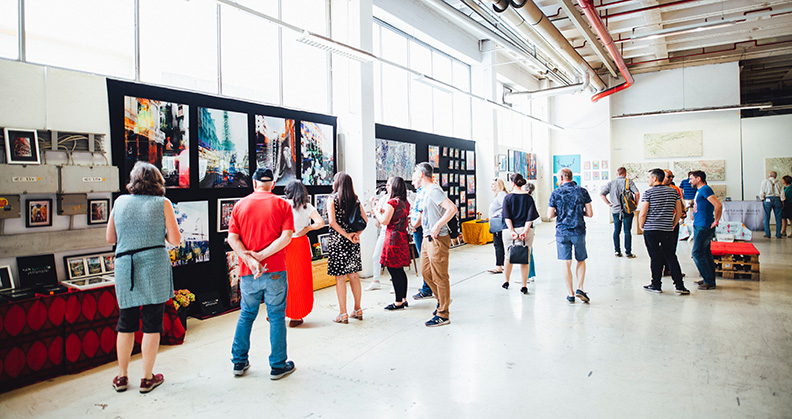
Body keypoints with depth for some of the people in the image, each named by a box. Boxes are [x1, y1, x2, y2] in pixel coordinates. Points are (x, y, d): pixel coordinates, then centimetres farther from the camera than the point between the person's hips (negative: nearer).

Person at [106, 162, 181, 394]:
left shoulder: (120, 201, 6)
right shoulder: (162, 203, -3)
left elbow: (110, 238, 14)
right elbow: (175, 239, -4)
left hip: (125, 269, 3)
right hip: (155, 268, -3)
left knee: (125, 324, 15)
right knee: (152, 325, 6)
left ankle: (122, 377, 26)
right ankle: (148, 378, 15)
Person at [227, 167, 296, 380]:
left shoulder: (240, 205, 5)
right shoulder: (282, 205, -2)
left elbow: (232, 238, -4)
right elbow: (286, 237, -13)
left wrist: (249, 260, -13)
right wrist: (260, 256, -13)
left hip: (248, 272, 3)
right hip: (275, 270, -3)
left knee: (246, 315, 19)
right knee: (276, 317, 7)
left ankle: (239, 362, 27)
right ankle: (278, 366, 15)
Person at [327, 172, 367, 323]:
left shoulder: (333, 198, -7)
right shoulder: (355, 199, 7)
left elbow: (332, 221, -16)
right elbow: (365, 219, 3)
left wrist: (346, 235, -11)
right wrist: (356, 234, -2)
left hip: (338, 241, -5)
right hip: (353, 242, 5)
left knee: (340, 277, 1)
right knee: (353, 275, 14)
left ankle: (343, 314, 6)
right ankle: (358, 310, 22)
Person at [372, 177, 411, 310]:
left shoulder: (391, 202, -15)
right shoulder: (405, 202, 12)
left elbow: (384, 221, -17)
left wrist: (377, 212, 0)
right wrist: (383, 211, 17)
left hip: (393, 238, -9)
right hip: (403, 237, 9)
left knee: (394, 270, -3)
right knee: (400, 270, 15)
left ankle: (399, 302, 2)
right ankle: (404, 299, 22)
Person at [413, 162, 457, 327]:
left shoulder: (434, 190, -16)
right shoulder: (426, 191, 15)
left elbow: (452, 208, -27)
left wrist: (437, 226, -25)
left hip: (437, 239, -10)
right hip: (427, 239, 10)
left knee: (439, 276, -3)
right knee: (426, 272, 18)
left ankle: (443, 315, 5)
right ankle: (442, 300, 35)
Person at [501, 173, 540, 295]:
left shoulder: (508, 198, -2)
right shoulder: (529, 197, 3)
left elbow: (507, 217, -10)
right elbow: (531, 217, -6)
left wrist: (512, 231, -14)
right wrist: (525, 231, -11)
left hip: (510, 230, -1)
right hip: (526, 230, 1)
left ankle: (506, 282, 30)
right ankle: (524, 286, 6)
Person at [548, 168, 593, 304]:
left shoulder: (555, 193, -3)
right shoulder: (582, 191, 1)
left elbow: (550, 215, -3)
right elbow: (590, 214, 0)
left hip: (562, 232, -1)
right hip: (579, 231, 1)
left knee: (566, 264, 4)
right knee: (581, 261, 17)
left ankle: (571, 294, 8)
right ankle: (580, 288, 3)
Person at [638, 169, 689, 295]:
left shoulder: (649, 192, -6)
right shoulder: (673, 191, 8)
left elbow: (642, 214, -10)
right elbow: (679, 212, 10)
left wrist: (641, 226, 6)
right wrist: (672, 225, 20)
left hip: (650, 229, -3)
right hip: (668, 230, 3)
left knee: (655, 257, 4)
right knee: (671, 257, 10)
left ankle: (656, 285, 11)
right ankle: (679, 285, 8)